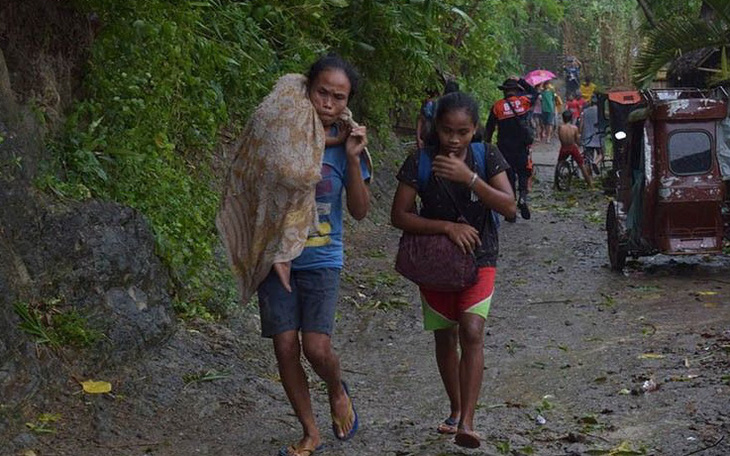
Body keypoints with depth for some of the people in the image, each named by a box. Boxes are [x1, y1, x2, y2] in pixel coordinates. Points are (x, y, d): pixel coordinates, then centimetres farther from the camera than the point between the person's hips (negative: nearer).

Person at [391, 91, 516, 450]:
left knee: (472, 333, -17)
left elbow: (509, 207, -16)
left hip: (478, 258, -1)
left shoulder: (487, 157, -8)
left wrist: (469, 178, -28)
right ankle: (456, 409, 31)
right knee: (445, 337, 12)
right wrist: (448, 226, -21)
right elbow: (399, 216, -10)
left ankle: (466, 422, -21)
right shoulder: (420, 162, -10)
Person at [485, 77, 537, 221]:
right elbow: (534, 93, 20)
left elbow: (489, 129, 2)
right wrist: (521, 81, 23)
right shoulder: (523, 102, -3)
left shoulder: (497, 107, -2)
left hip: (504, 149, 1)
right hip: (522, 148, -1)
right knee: (524, 174, 14)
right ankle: (523, 196, -14)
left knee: (509, 177, 8)